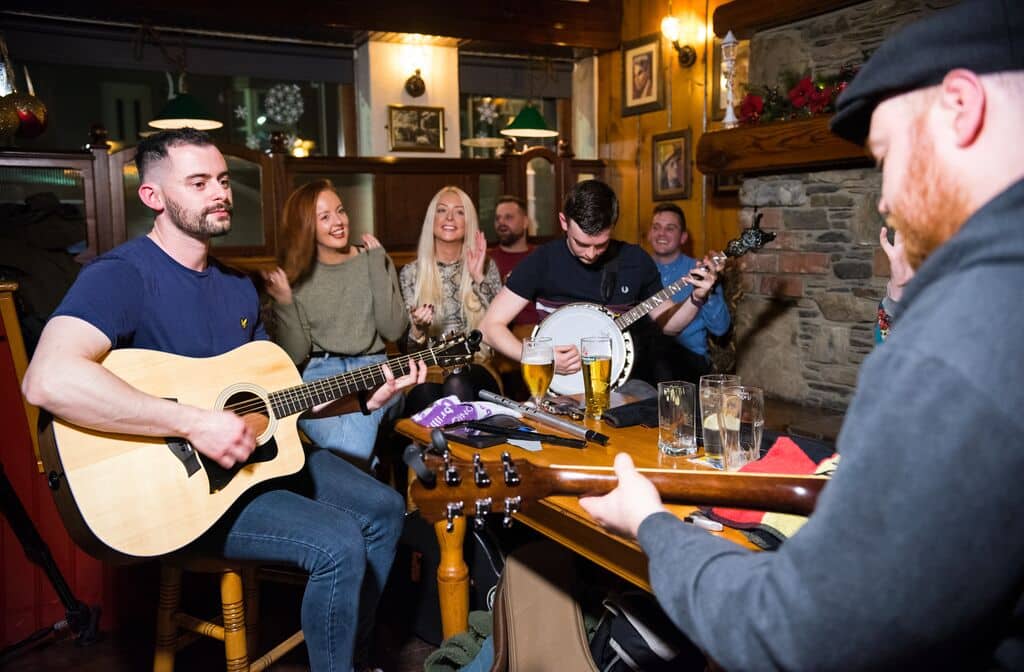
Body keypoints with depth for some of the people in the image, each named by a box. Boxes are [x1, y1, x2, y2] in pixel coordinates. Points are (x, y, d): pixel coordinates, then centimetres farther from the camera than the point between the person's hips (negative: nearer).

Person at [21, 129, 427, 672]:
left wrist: (364, 398, 3)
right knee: (339, 545, -21)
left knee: (383, 508, 7)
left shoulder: (238, 286, 9)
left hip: (257, 453, 9)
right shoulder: (121, 275, -18)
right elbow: (47, 381, -36)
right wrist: (195, 423, -34)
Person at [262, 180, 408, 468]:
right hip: (320, 373, 0)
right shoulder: (295, 276, 4)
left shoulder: (375, 261, 5)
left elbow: (394, 330, -7)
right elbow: (295, 356, 1)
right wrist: (284, 304, -13)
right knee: (349, 444, -31)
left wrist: (377, 267, -8)